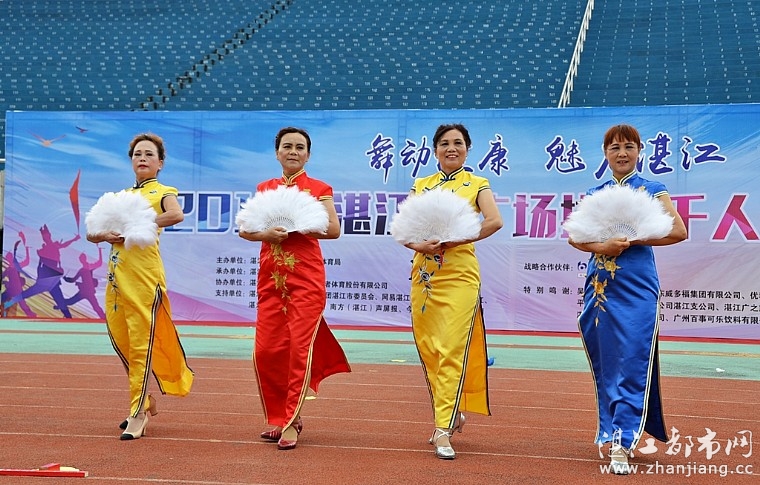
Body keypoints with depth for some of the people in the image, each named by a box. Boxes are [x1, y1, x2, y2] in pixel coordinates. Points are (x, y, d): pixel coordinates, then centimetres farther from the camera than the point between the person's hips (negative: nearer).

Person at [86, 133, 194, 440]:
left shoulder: (162, 192, 3)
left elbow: (176, 215, -22)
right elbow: (91, 233, 17)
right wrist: (105, 235, -6)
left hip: (144, 276, -6)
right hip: (117, 274, 7)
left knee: (142, 344, -6)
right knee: (121, 341, 11)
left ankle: (138, 412, -1)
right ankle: (145, 400, 27)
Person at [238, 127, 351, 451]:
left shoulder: (318, 189, 3)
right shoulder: (265, 188, 14)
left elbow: (333, 229, -10)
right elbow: (244, 229, 7)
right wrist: (267, 233, -13)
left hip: (306, 279, -4)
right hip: (271, 278, 4)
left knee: (300, 348, -8)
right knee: (265, 351, 2)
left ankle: (290, 423, 0)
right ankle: (279, 417, 18)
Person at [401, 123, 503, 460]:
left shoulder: (477, 185, 4)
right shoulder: (421, 185, 14)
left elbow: (494, 221, -14)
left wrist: (450, 240, -21)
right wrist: (418, 244, -15)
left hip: (459, 275, -4)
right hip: (424, 275, 4)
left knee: (452, 352, -11)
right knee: (428, 351, 7)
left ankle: (444, 430, -11)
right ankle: (452, 413, 25)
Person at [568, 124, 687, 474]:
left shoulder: (652, 190, 4)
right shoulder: (594, 194, 14)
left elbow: (678, 231, -6)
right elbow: (574, 235, 5)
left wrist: (630, 240, -13)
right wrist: (602, 246, -14)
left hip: (637, 288, -4)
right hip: (600, 286, 4)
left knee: (633, 363, -8)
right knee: (605, 363, 7)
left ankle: (623, 442, -8)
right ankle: (610, 431, 20)